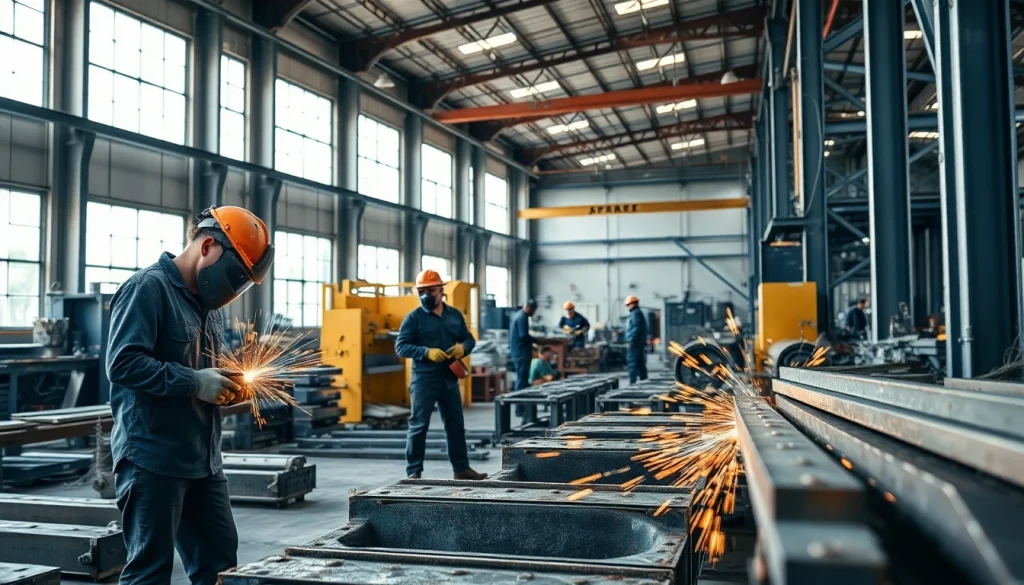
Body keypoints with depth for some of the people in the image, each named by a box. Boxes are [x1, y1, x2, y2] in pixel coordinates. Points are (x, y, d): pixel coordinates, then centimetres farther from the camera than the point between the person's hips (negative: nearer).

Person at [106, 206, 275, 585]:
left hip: (203, 461, 8)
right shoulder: (148, 287, -11)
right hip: (153, 460, -8)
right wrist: (194, 382, -19)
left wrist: (223, 389, 4)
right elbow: (122, 363, -20)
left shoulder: (206, 302, 16)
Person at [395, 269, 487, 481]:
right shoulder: (414, 318, -5)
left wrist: (462, 347, -8)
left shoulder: (455, 315, 10)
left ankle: (461, 468, 23)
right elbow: (400, 346, -9)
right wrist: (426, 352, -22)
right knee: (419, 426, -2)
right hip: (424, 381, -5)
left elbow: (469, 339, 16)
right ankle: (414, 472, 6)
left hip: (449, 380, 5)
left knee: (456, 425, 12)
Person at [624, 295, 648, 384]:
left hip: (634, 343, -10)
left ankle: (633, 383, -13)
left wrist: (631, 340, -21)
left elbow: (637, 328, -22)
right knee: (641, 364, 12)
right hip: (641, 343, 10)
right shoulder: (639, 313, 20)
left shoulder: (635, 313, -12)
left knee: (632, 364, -10)